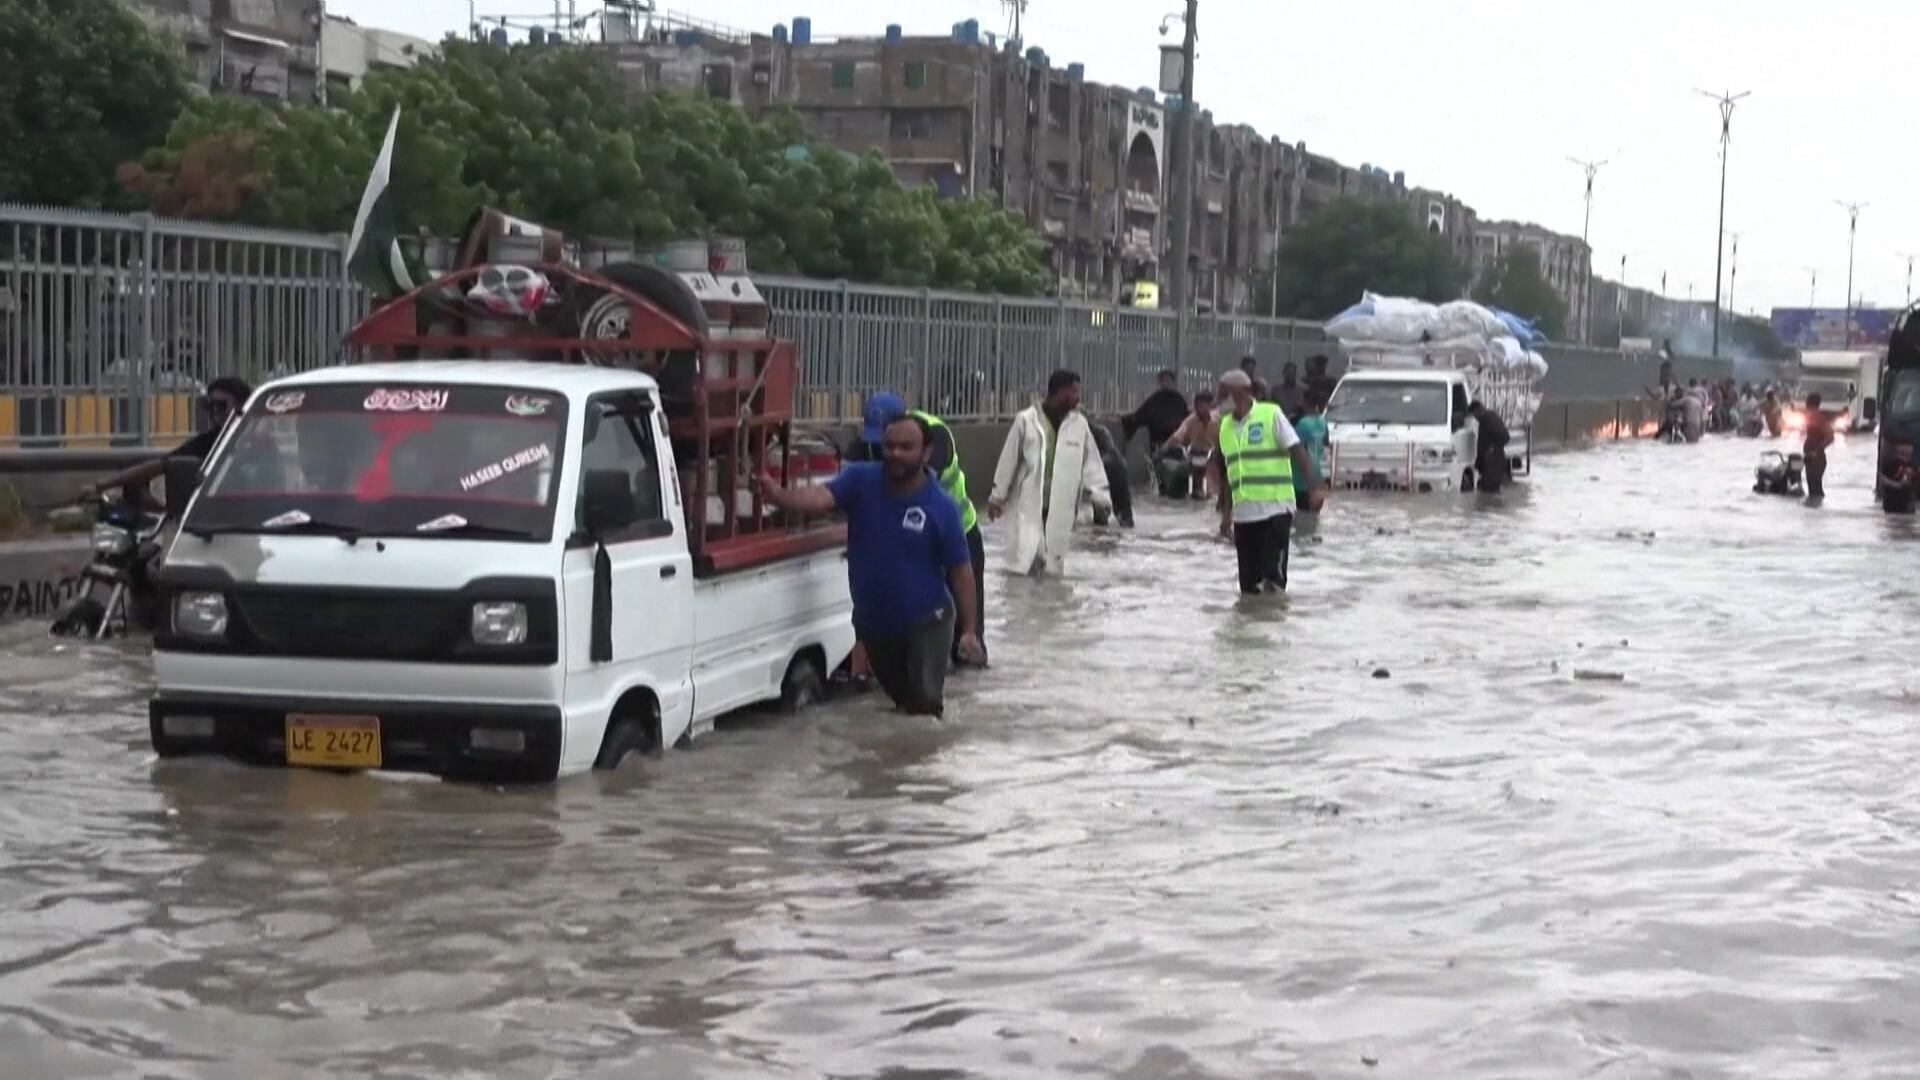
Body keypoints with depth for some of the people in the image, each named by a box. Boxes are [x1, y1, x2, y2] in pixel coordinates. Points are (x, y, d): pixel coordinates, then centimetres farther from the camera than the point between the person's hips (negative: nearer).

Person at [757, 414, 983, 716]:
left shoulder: (941, 507, -14)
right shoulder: (860, 481, -9)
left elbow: (961, 570, -10)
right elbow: (820, 498, -26)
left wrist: (969, 630, -11)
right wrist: (777, 495, -47)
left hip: (925, 623, -4)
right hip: (873, 622, 4)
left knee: (924, 699, -7)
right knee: (897, 694, 22)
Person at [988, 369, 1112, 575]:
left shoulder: (1079, 423, 3)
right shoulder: (1026, 420, -6)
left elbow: (1091, 461, 8)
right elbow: (1009, 459, 2)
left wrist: (1101, 495, 0)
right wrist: (998, 495, 7)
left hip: (1062, 506, 3)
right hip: (1030, 502, -3)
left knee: (1054, 563, 7)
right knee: (1028, 555, -9)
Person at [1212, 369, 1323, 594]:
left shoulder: (1271, 415, -5)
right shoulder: (1225, 425, 13)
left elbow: (1297, 451, -8)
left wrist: (1313, 488, -17)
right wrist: (1226, 512, 19)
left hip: (1276, 507, -6)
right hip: (1243, 512, 6)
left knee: (1273, 575, -11)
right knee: (1248, 581, 7)